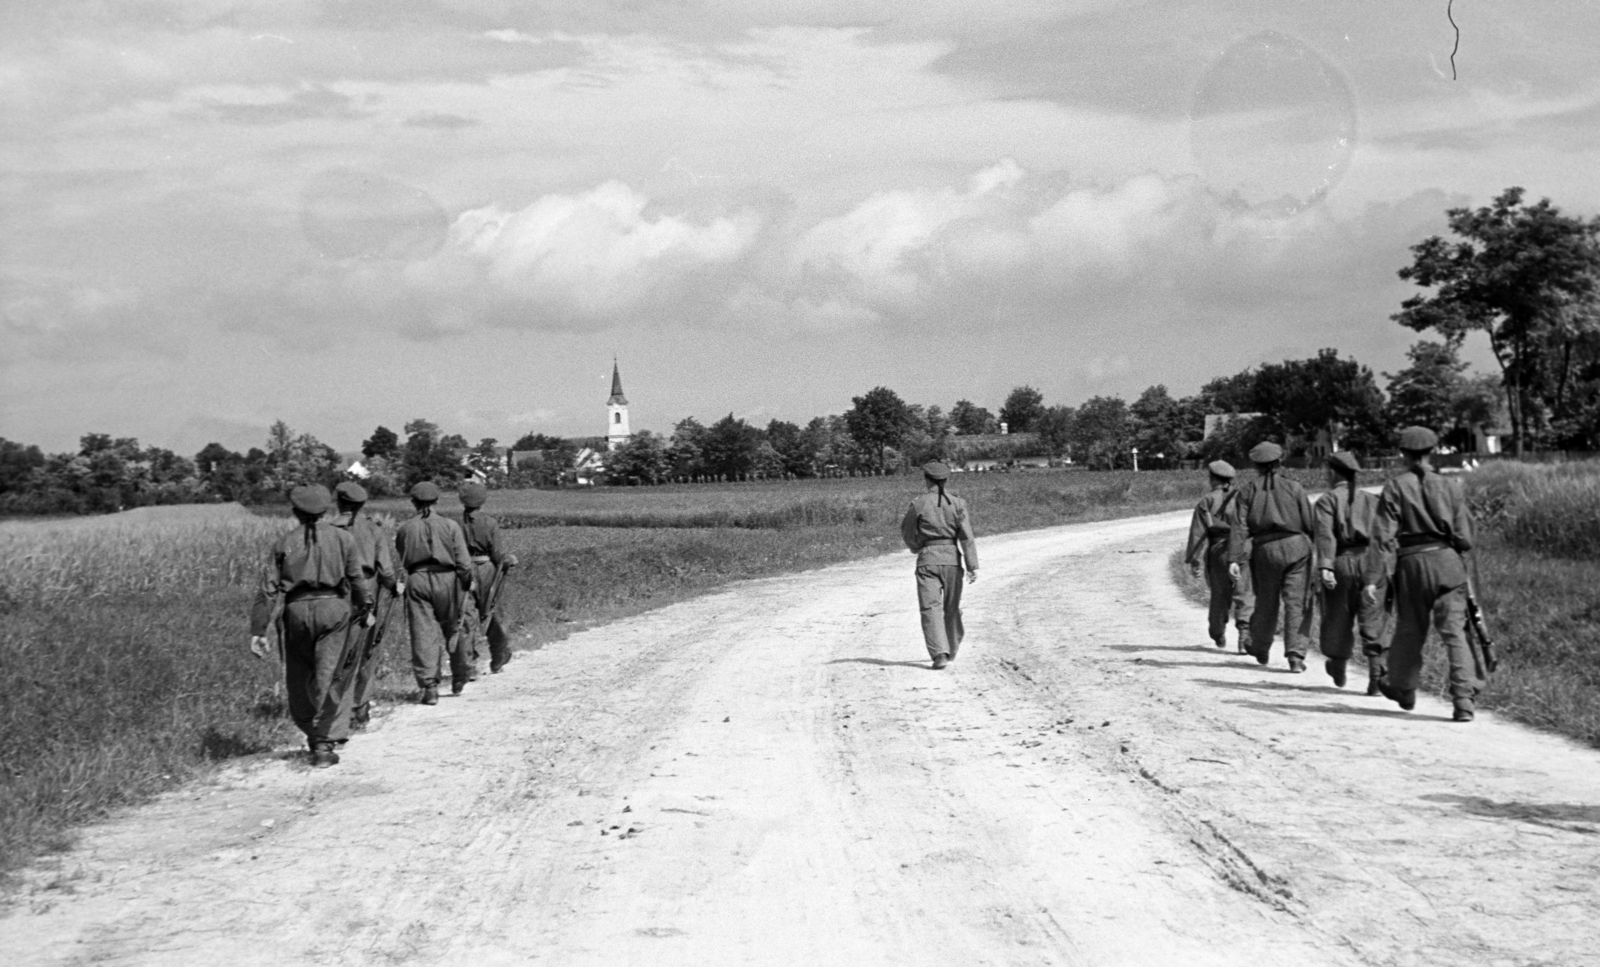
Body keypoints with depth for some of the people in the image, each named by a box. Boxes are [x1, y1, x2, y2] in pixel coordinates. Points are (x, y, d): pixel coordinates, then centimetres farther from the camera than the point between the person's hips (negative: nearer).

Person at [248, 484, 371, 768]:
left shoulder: (284, 544, 6)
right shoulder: (342, 538, 5)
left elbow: (269, 590, 2)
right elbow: (357, 581, 5)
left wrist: (258, 631, 3)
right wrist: (363, 611, 22)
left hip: (297, 610, 1)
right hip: (334, 608, -1)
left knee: (298, 678, 16)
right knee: (326, 678, -1)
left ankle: (313, 734, 26)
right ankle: (324, 744, -6)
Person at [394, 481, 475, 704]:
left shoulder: (406, 529, 2)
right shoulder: (450, 526, -2)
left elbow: (403, 559, 11)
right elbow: (463, 562, -4)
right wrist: (467, 583, 8)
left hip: (417, 579, 0)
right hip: (446, 578, 0)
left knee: (423, 634, 1)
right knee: (452, 628, 17)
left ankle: (429, 686, -6)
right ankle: (460, 678, 28)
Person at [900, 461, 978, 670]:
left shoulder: (917, 504, -3)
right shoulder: (957, 503, -1)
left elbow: (907, 533, 7)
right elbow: (966, 536, -6)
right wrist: (972, 566, -7)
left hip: (927, 559, -2)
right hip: (952, 558, 2)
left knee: (930, 608, -4)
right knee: (951, 608, 18)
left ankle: (939, 654, -20)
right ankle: (951, 651, 32)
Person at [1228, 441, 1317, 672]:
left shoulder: (1246, 491, 4)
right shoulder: (1294, 488, 4)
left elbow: (1239, 527, -5)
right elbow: (1310, 523, 2)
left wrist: (1235, 559, -9)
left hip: (1265, 550, 1)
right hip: (1296, 547, -1)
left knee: (1266, 602, 17)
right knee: (1296, 603, -2)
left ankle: (1261, 650, 34)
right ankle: (1296, 655, -12)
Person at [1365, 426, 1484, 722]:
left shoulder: (1395, 488, -2)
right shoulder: (1450, 486, 3)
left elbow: (1384, 537, -8)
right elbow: (1464, 539, 2)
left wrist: (1373, 580, -8)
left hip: (1412, 564, -1)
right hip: (1447, 562, 1)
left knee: (1409, 629, 17)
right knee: (1454, 630, -2)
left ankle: (1404, 689, 37)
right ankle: (1464, 698, -15)